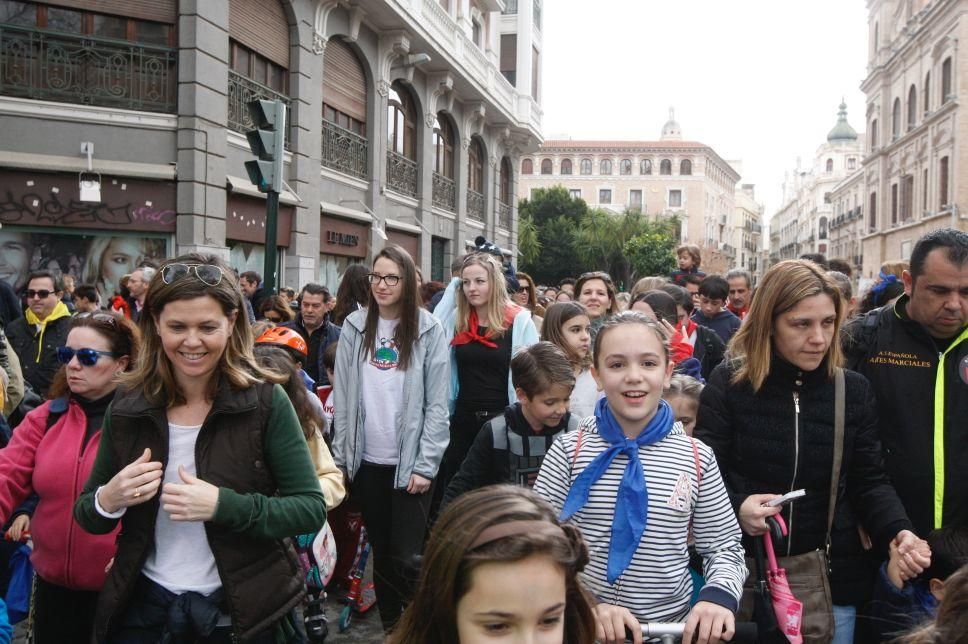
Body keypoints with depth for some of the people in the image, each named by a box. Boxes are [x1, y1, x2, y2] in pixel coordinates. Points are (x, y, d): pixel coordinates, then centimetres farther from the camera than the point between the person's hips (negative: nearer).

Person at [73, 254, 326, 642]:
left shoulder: (265, 401, -14)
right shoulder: (129, 405, -5)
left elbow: (312, 509, -15)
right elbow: (87, 517, 4)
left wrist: (222, 505, -28)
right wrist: (108, 500, -19)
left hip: (238, 611, -2)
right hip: (144, 606, 2)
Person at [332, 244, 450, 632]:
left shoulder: (428, 330, -3)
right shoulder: (355, 327, 5)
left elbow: (437, 404, -6)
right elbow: (342, 398, 5)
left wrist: (426, 465, -11)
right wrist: (340, 455, 2)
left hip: (409, 464, -3)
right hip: (366, 461, 3)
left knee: (406, 559, -4)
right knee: (381, 553, 14)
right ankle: (389, 627, 30)